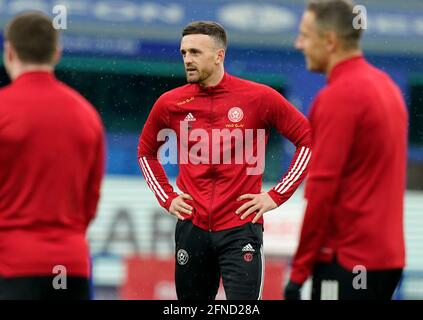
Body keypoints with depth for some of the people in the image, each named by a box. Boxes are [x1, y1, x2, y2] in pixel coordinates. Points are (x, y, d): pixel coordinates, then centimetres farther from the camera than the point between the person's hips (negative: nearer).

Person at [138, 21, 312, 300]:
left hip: (241, 228, -3)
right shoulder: (171, 103, 4)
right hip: (192, 229, 3)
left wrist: (277, 196, -3)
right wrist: (167, 198, 11)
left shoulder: (260, 97, -5)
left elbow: (308, 139, 1)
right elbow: (146, 152, 22)